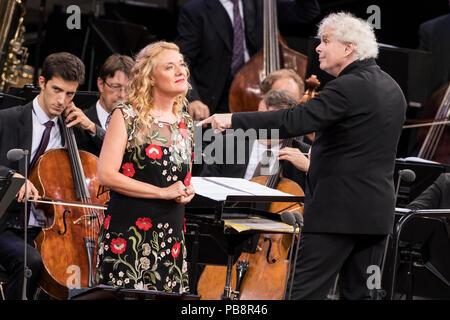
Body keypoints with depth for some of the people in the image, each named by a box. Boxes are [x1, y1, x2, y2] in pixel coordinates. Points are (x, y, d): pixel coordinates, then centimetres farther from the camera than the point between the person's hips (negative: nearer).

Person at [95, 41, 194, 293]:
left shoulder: (185, 123, 15)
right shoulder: (127, 116, -2)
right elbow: (106, 175, -12)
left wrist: (186, 192, 5)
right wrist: (162, 192, -14)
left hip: (171, 233, 5)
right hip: (129, 232, -5)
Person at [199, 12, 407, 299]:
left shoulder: (349, 87, -15)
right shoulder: (392, 89, 13)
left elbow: (294, 121, -25)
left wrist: (234, 120, -25)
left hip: (339, 211, -9)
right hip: (379, 211, 9)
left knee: (306, 291, -7)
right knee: (360, 293, 9)